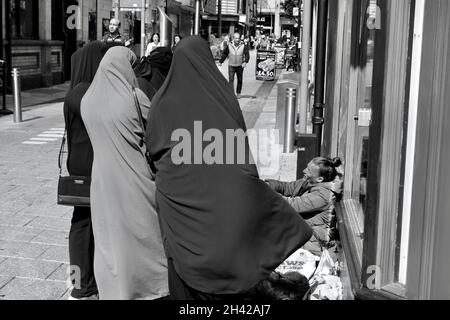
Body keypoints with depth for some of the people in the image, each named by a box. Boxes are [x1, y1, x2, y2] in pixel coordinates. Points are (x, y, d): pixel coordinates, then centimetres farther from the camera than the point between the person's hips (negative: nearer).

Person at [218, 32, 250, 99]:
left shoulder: (243, 46, -4)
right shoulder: (229, 46, 0)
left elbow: (247, 55, -10)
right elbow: (224, 54, 10)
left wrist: (245, 62, -26)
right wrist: (220, 61, 10)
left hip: (240, 66, 0)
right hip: (231, 66, 0)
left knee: (239, 80, 9)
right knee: (231, 79, -11)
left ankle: (238, 93, 23)